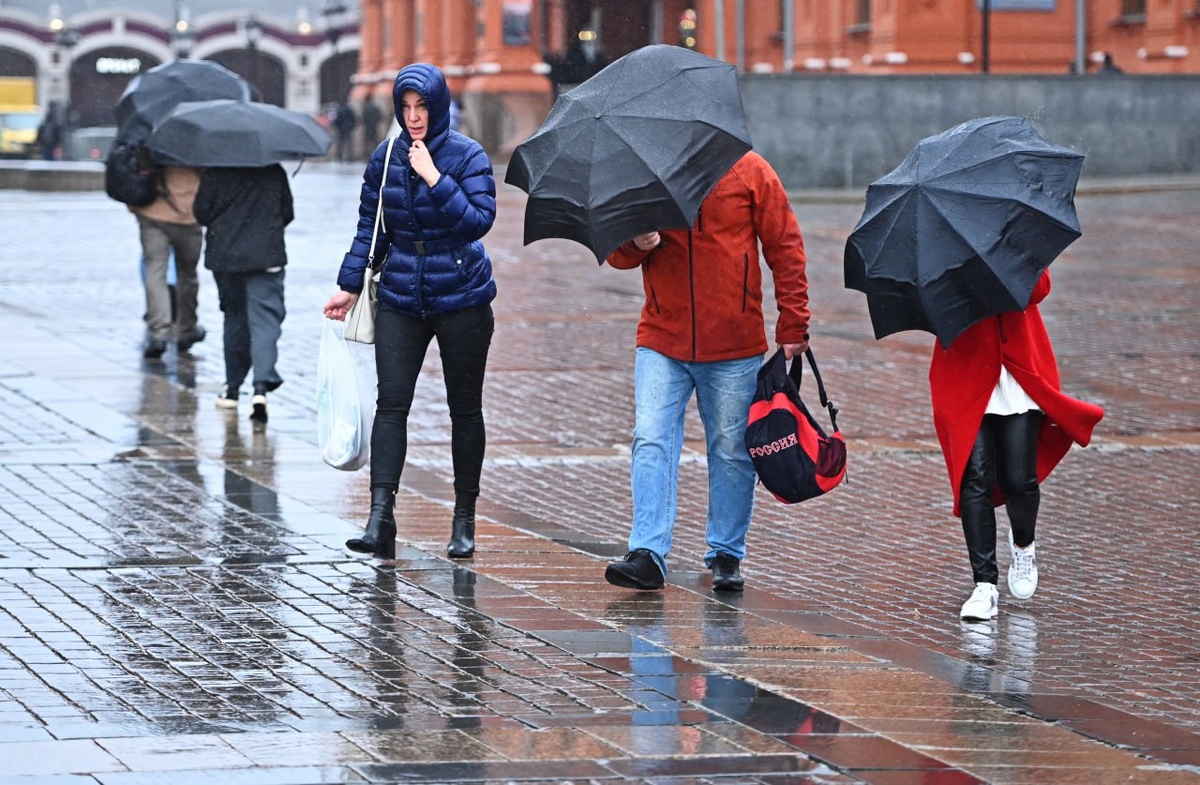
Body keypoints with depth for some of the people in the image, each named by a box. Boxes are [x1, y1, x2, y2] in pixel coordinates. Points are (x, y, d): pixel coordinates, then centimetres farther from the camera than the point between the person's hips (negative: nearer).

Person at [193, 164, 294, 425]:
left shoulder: (216, 171, -3)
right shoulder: (274, 172, 1)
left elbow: (202, 211, -2)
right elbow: (287, 213, 7)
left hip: (225, 255, 1)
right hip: (267, 255, -1)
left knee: (234, 317, 16)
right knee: (265, 319, -6)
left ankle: (233, 388, 21)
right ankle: (261, 386, -26)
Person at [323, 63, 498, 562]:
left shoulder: (467, 156, -6)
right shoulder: (384, 160, 5)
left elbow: (480, 221, -17)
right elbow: (370, 228, 12)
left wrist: (434, 178, -22)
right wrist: (349, 286, 7)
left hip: (461, 300, -2)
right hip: (400, 299, 2)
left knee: (465, 407, 6)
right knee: (391, 401, -11)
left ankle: (464, 520, 15)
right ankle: (380, 515, -17)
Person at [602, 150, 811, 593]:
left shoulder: (749, 171, -1)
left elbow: (785, 247, 1)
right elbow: (614, 253, 8)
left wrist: (793, 325, -3)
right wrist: (637, 244, -17)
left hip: (734, 345, -1)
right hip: (662, 341, 1)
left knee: (732, 451, 6)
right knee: (651, 441, -9)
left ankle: (726, 555, 19)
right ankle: (647, 554, -10)